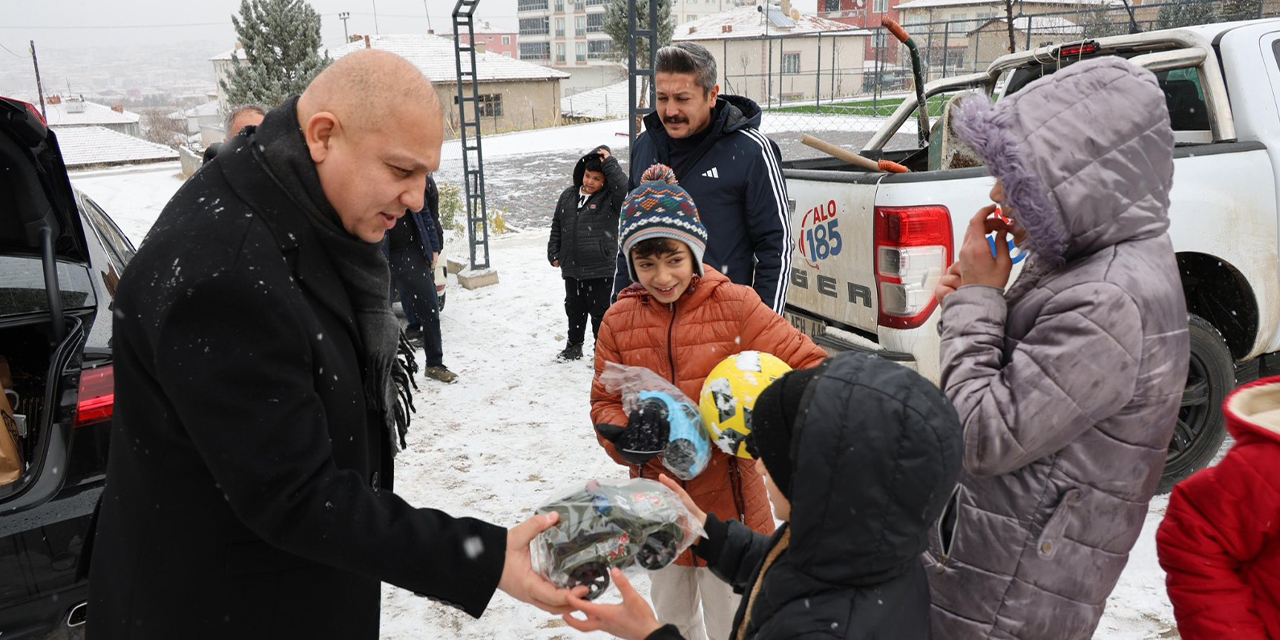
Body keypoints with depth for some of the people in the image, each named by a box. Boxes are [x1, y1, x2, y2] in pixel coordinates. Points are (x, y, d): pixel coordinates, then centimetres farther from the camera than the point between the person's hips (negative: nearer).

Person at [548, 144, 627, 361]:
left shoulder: (609, 199, -6)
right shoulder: (568, 196, 9)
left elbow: (625, 189, -30)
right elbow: (557, 227, 16)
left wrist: (609, 163, -24)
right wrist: (554, 253, 12)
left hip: (601, 269, -5)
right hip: (572, 268, 5)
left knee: (600, 311, 4)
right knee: (574, 309, 19)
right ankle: (574, 345, 36)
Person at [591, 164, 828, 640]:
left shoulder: (734, 305, -12)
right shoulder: (620, 320, -2)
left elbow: (808, 366, -13)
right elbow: (604, 403, 5)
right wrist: (626, 436, -17)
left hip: (727, 495, -3)